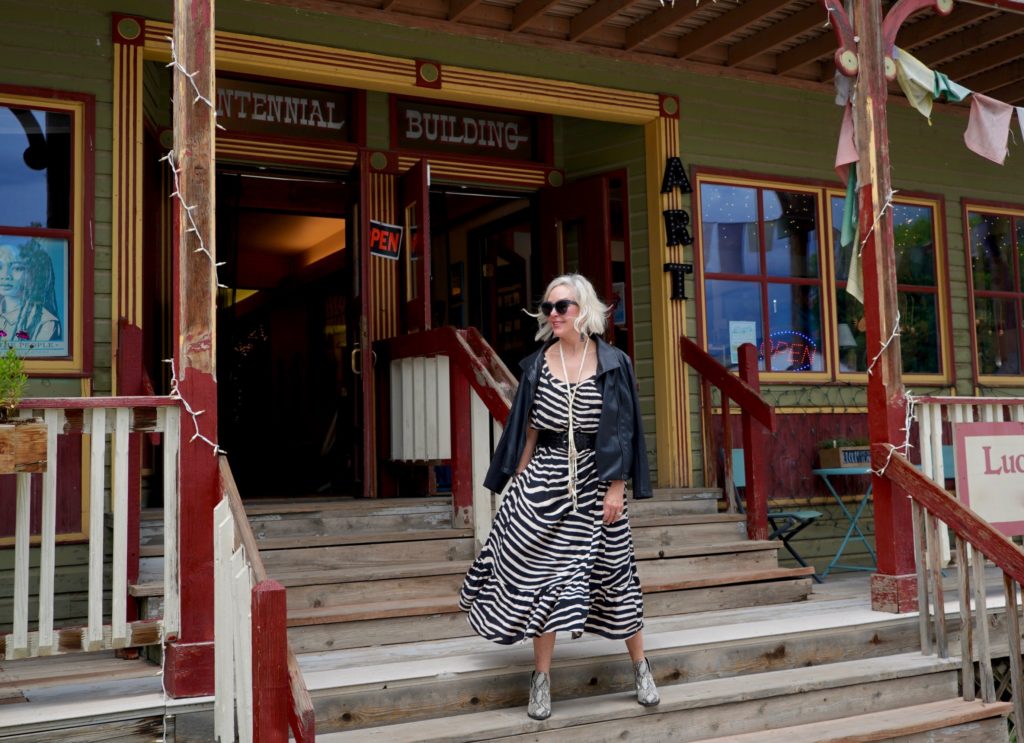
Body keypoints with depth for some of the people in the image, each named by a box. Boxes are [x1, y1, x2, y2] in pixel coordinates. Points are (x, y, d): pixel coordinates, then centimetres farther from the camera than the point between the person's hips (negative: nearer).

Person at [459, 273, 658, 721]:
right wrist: (518, 482, 4)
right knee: (541, 571, 2)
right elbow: (528, 429, 7)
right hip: (545, 477, 2)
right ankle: (541, 677, 15)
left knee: (612, 568, 7)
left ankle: (640, 667, 24)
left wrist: (617, 486, -9)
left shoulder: (612, 364, -3)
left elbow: (623, 430, -4)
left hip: (595, 479, -2)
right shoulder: (537, 364, 3)